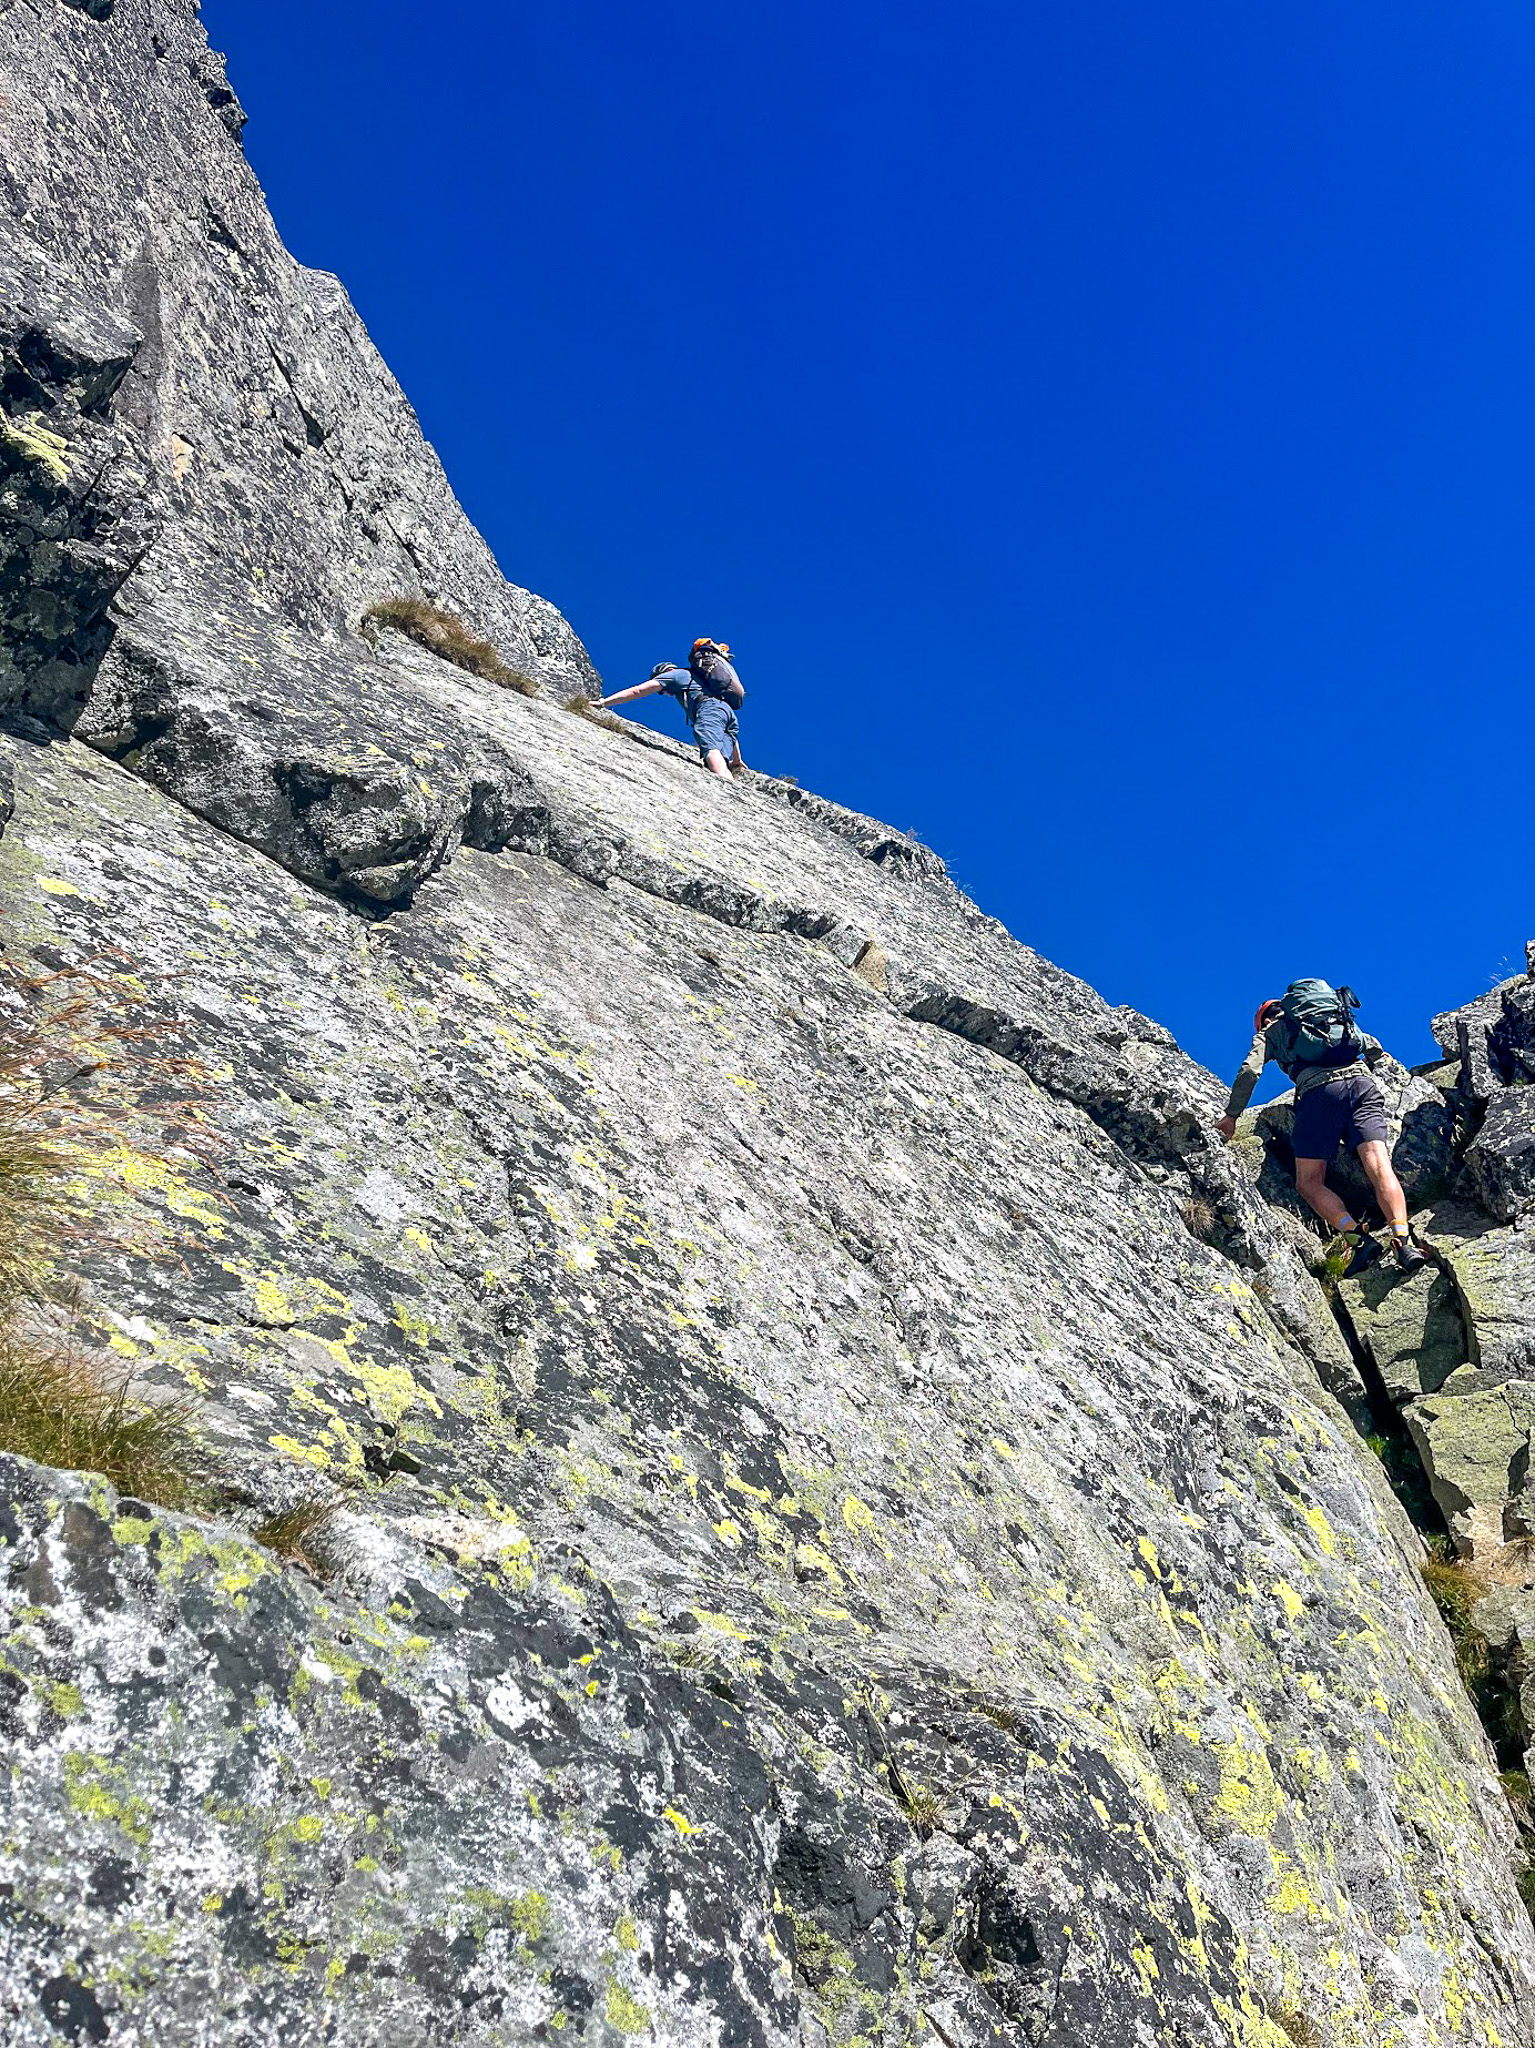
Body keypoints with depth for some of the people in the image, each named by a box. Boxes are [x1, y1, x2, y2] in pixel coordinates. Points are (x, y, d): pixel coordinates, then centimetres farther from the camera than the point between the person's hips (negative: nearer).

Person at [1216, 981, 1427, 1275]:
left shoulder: (1270, 1032, 25)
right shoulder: (1340, 1018, 39)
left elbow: (1250, 1071, 10)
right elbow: (1375, 1048, 36)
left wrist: (1231, 1116, 15)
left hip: (1320, 1089, -4)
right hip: (1363, 1082, 4)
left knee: (1310, 1182, -2)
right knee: (1379, 1167, -13)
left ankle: (1356, 1237, -24)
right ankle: (1402, 1241, -35)